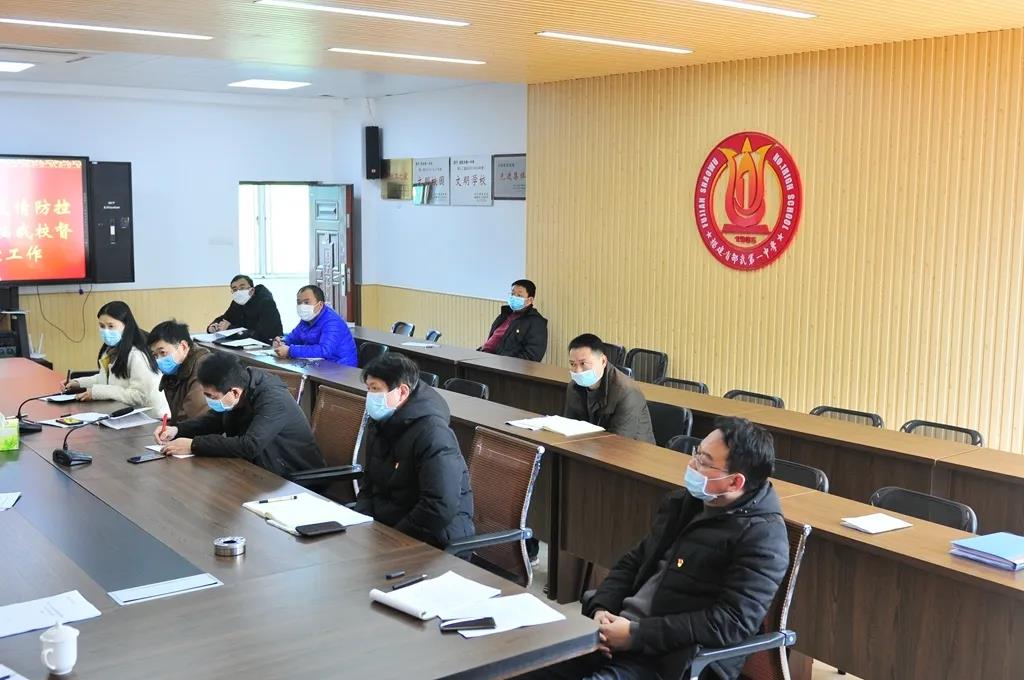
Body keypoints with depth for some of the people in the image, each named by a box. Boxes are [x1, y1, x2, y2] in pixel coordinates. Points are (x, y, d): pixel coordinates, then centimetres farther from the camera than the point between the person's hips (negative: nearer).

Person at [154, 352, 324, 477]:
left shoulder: (273, 400, -28)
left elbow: (249, 447, -38)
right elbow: (214, 419, 13)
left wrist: (193, 445, -31)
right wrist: (177, 430, -4)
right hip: (263, 470, 8)